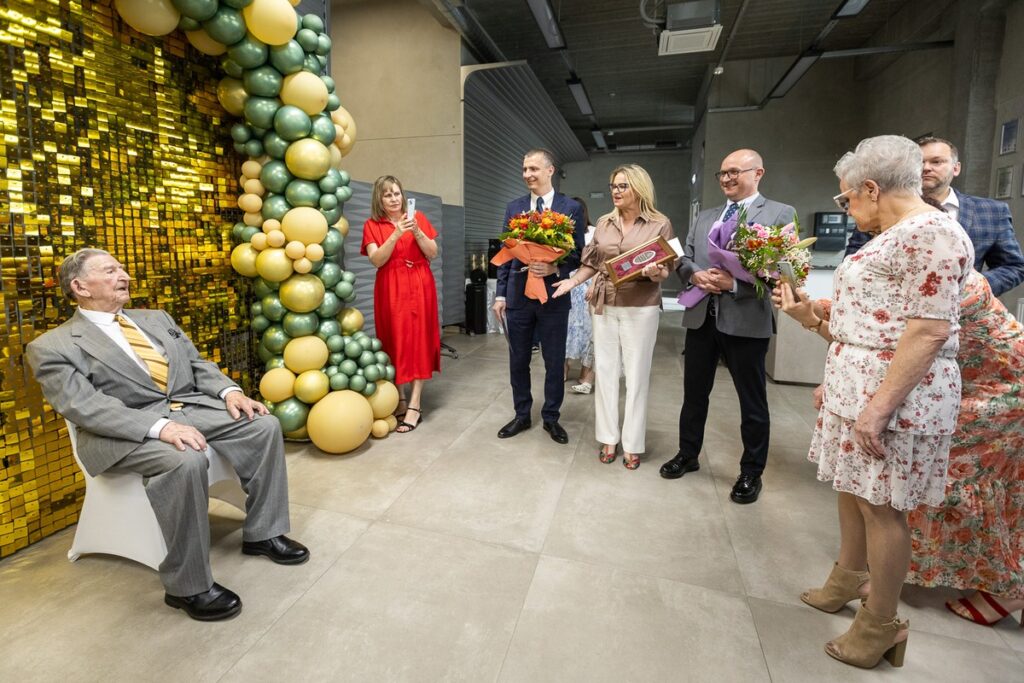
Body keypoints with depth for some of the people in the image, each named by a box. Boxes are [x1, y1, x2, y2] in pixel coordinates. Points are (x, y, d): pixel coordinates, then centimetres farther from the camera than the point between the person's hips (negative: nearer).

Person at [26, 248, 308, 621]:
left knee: (264, 425, -15)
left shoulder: (157, 319, 20)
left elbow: (198, 364, 17)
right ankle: (188, 585, -18)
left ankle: (262, 532, 0)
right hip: (127, 432, -6)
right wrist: (159, 426, -29)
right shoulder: (52, 347, 2)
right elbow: (87, 406, -13)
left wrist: (229, 390, -6)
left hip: (192, 407, 6)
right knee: (184, 462, -36)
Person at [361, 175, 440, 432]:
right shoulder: (372, 225, 3)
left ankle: (414, 405, -1)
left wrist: (417, 231, -12)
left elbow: (433, 253, 3)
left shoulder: (418, 217, 7)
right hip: (390, 290, 0)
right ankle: (400, 401, 12)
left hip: (420, 287, 1)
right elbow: (377, 260, -8)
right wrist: (396, 234, -18)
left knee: (419, 340, -4)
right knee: (394, 342, 1)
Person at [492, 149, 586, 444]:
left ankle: (551, 418, 26)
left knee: (554, 362, 8)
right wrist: (500, 294, 3)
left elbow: (578, 253, -1)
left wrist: (555, 268, -20)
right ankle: (522, 415, 28)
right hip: (518, 295, 3)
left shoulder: (571, 208, -1)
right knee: (518, 360, 11)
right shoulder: (514, 207, 8)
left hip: (554, 295, -2)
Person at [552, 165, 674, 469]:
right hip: (605, 305, 4)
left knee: (636, 374, 3)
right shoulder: (603, 223, 9)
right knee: (605, 370, 7)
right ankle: (608, 438, 20)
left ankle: (633, 444, 15)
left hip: (641, 307, -3)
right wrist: (573, 281, -2)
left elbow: (666, 270, -2)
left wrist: (655, 273, -23)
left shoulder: (660, 224, -2)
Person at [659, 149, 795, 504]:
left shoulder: (780, 214, -1)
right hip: (701, 317, 5)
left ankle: (751, 473, 26)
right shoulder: (704, 217, 15)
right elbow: (684, 259, 11)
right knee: (694, 392, 15)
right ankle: (688, 455, 34)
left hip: (746, 320, -4)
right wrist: (695, 275, -11)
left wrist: (735, 283, -22)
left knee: (752, 401, 9)